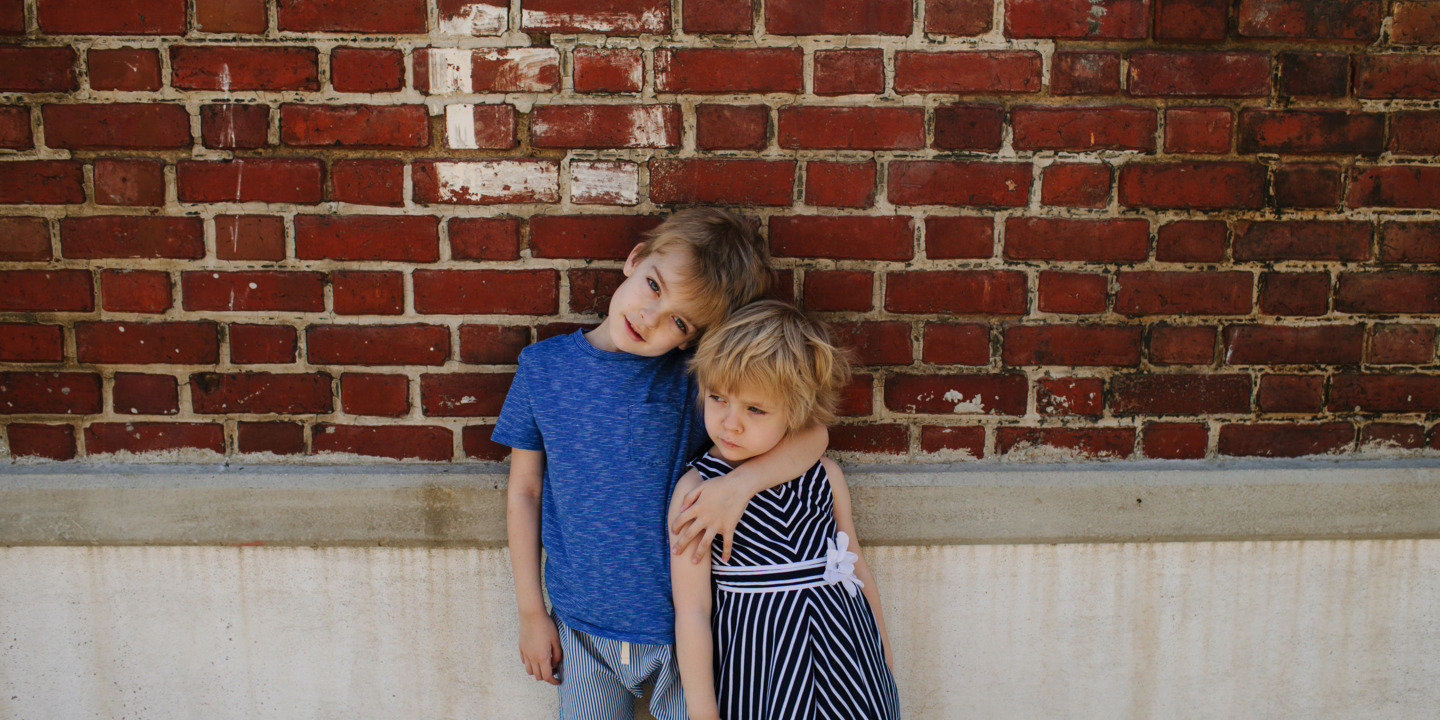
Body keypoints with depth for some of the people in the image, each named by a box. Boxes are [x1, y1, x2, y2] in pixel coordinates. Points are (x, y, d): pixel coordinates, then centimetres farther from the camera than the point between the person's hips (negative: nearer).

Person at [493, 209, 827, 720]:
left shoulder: (694, 376, -12)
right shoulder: (544, 367, -6)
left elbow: (811, 433, -15)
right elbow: (524, 491, 1)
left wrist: (741, 482, -32)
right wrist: (531, 611, 3)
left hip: (682, 623, -1)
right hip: (581, 629, 2)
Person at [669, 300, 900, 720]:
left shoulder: (825, 475, -1)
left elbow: (857, 567, 11)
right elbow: (692, 610, -10)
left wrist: (882, 651, 19)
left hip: (842, 651, 3)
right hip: (756, 664, -3)